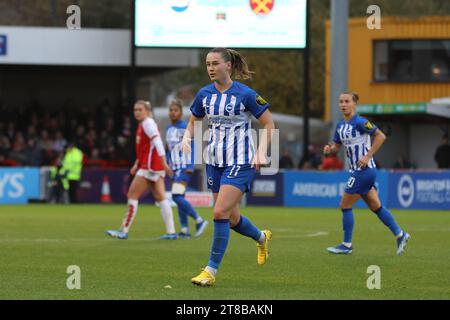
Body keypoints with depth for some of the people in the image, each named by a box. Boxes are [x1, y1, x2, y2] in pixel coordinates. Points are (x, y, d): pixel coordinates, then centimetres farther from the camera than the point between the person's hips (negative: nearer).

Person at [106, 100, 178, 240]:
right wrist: (137, 164, 22)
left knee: (132, 196, -6)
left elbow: (157, 142, -20)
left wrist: (163, 162, -28)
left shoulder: (148, 123, -10)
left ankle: (124, 231, -3)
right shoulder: (142, 125, 19)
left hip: (149, 166, -10)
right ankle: (171, 231, 1)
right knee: (160, 198, 5)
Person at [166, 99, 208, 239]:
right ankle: (185, 230, 7)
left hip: (184, 168, -8)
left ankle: (199, 221, -6)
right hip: (175, 168, 8)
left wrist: (190, 167, -18)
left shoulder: (185, 128, -8)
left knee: (177, 196, -17)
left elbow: (192, 148, -11)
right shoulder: (169, 129, 14)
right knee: (179, 198, 5)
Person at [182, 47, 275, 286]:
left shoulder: (245, 94, -12)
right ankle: (261, 238, 44)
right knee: (231, 218, 12)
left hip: (240, 162, -6)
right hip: (214, 161, 6)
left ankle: (212, 270, -9)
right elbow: (193, 122, 18)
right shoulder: (204, 94, 3)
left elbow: (269, 124, -5)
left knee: (220, 212, -17)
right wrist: (187, 138, -4)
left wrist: (261, 152, -17)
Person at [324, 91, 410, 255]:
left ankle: (347, 245, 7)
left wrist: (368, 156, -19)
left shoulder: (359, 122, -15)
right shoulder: (340, 126, 10)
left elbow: (380, 136, -17)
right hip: (357, 171, 9)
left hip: (364, 170, -9)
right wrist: (329, 149, -5)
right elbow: (337, 146, 18)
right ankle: (400, 235, 19)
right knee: (375, 206, 12)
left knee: (346, 206, -3)